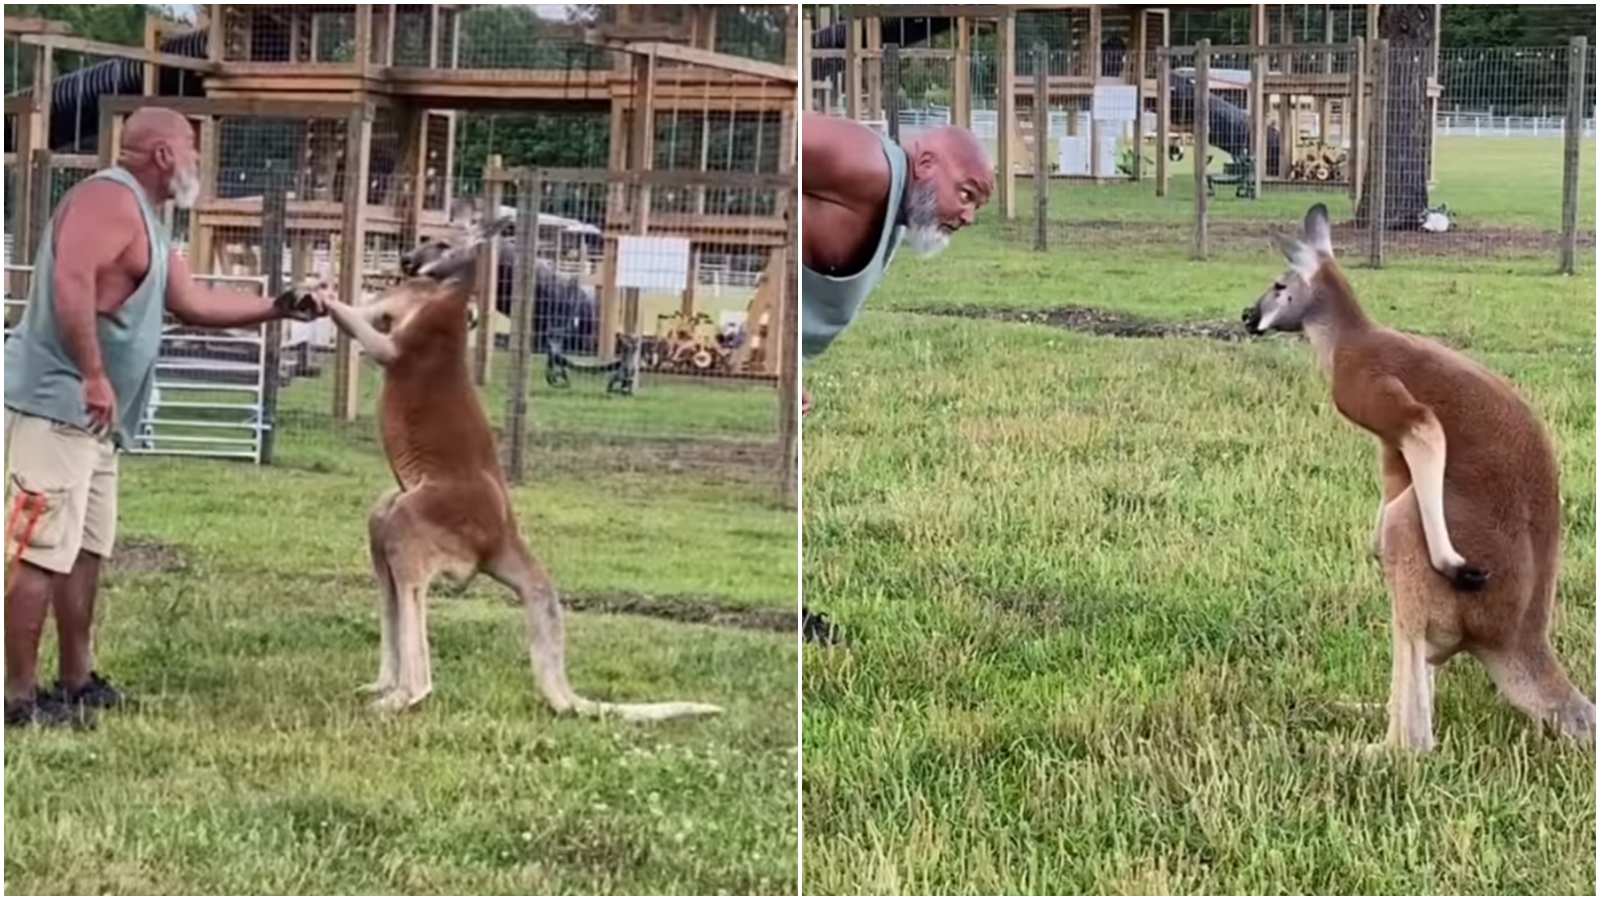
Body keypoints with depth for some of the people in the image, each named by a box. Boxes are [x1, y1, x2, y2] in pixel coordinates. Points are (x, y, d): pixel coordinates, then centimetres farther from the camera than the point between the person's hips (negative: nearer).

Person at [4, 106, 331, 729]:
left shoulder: (142, 218, 22)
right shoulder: (111, 197, -12)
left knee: (84, 550, 16)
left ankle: (76, 681, 25)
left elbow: (195, 303, 27)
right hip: (55, 404, -11)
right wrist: (93, 376, -28)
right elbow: (71, 281, -26)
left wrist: (282, 307, 25)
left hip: (88, 417, 11)